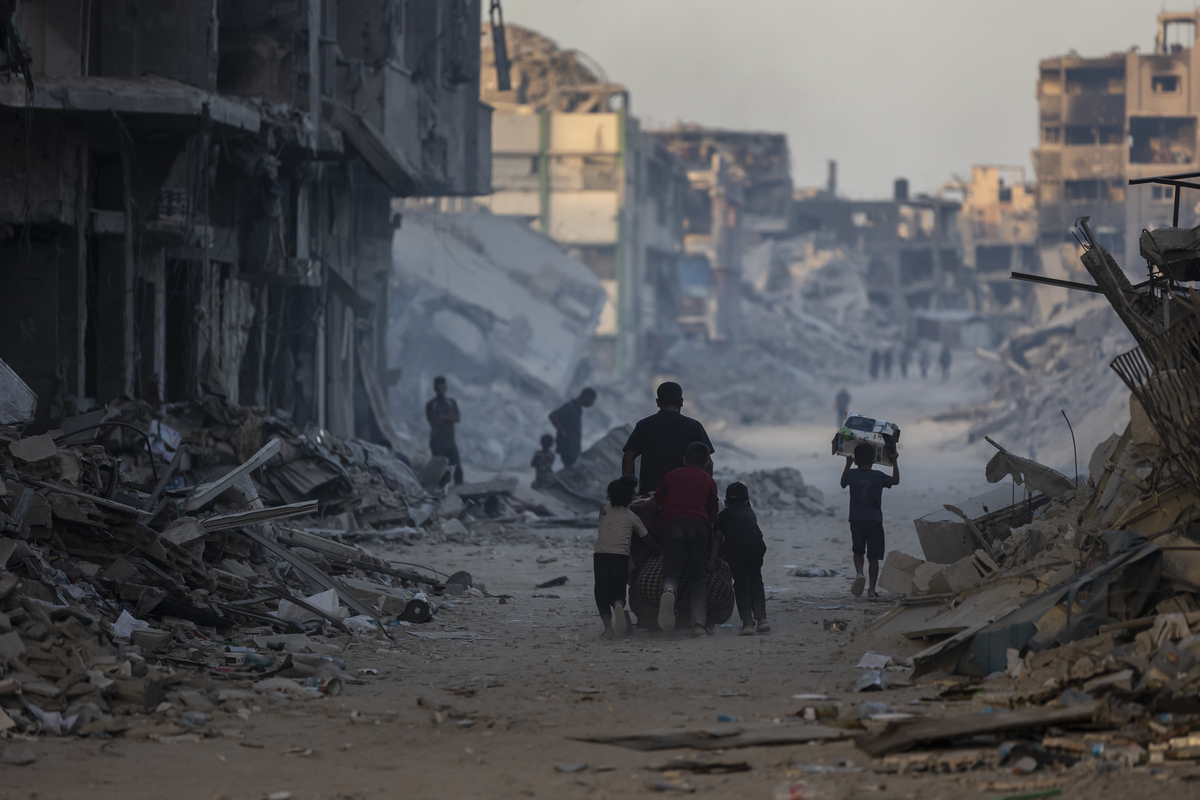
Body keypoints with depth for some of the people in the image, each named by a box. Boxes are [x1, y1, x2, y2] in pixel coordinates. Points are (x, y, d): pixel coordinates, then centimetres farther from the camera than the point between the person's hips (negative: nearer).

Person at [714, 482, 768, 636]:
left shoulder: (723, 515, 29)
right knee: (755, 579, 18)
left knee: (741, 582, 5)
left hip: (734, 545, -2)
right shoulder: (749, 512, 37)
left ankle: (747, 623, -6)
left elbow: (718, 538, 19)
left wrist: (713, 559, 17)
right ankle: (761, 618, 5)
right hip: (756, 543, 2)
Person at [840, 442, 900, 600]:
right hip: (875, 521, 0)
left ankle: (859, 573, -14)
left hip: (857, 521, 0)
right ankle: (872, 589, 2)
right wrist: (895, 461, 22)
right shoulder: (878, 477, -2)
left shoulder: (852, 474, -1)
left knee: (858, 551, 16)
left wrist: (848, 465, 31)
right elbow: (895, 481, 15)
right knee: (874, 556, 5)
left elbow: (843, 483, 21)